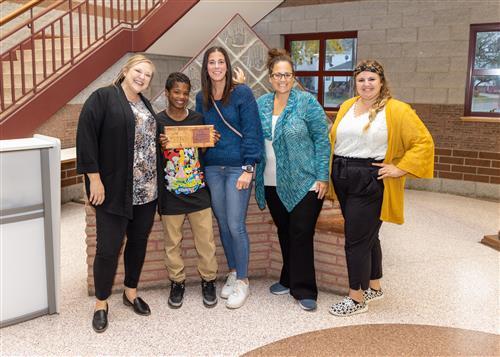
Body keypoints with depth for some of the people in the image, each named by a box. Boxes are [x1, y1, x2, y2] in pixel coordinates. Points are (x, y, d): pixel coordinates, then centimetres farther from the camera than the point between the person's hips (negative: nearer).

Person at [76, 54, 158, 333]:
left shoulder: (145, 103, 14)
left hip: (146, 189, 7)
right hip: (114, 190, -6)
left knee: (139, 242, 14)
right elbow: (86, 137, -13)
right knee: (109, 248, 0)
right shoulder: (102, 98, -7)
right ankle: (101, 303, 19)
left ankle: (131, 293, 32)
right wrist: (94, 178, -17)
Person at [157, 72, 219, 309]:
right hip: (170, 194, -1)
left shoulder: (198, 119, 4)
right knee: (172, 242, 9)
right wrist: (160, 147, -21)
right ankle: (177, 283, 26)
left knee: (206, 240, 7)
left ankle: (208, 281, 24)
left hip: (198, 191, 2)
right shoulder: (157, 122, -3)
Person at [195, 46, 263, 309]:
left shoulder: (242, 93, -5)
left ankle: (242, 281, 12)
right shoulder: (201, 98, 9)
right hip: (212, 169, 5)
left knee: (236, 226, -5)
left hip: (237, 168, -5)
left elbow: (252, 132, -8)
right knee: (222, 224, 11)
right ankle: (232, 273, 28)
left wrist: (248, 168, -14)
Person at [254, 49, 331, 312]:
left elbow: (322, 140, -8)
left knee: (301, 235, -2)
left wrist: (322, 177, -12)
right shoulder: (261, 104, 6)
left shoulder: (307, 102, -7)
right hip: (273, 183, 5)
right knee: (284, 233, 15)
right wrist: (255, 173, 4)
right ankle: (289, 280, 32)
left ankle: (304, 290, 10)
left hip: (304, 183, -5)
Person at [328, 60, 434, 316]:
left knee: (356, 239, -5)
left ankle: (357, 298, 9)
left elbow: (424, 142, -9)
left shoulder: (396, 110, -7)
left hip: (370, 182, -6)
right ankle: (374, 287, 33)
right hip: (343, 180, 6)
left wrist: (399, 169, -14)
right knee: (367, 235, 18)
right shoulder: (346, 107, 11)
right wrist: (331, 171, 10)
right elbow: (333, 139, 20)